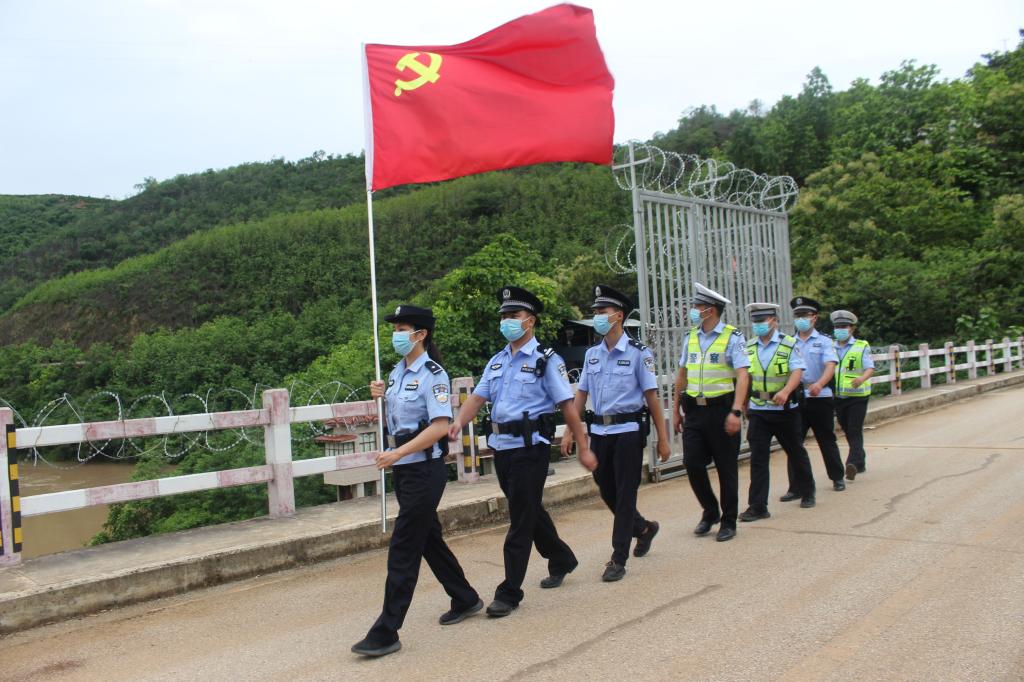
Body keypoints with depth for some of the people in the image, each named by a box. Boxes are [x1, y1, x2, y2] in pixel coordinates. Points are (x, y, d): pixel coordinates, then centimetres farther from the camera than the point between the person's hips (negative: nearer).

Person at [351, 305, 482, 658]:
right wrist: (382, 396, -1)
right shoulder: (398, 371, 9)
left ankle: (386, 632, 2)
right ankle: (465, 600, 36)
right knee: (428, 538, 18)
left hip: (424, 469, -9)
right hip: (403, 469, 9)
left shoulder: (433, 375, -14)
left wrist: (398, 453, -26)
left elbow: (440, 426, -22)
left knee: (403, 549, -6)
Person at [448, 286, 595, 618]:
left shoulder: (546, 360, -6)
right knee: (530, 510, 19)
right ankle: (561, 560, 41)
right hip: (501, 445, 7)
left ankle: (509, 593, 3)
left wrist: (584, 448, -8)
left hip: (531, 445, -7)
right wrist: (459, 422, -15)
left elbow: (567, 406, -8)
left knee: (521, 519, -4)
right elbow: (478, 396, 5)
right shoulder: (497, 361, 13)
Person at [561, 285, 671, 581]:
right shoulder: (592, 354, 9)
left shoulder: (637, 353, -6)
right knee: (606, 491, 13)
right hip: (599, 431, 6)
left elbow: (651, 397, -6)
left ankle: (619, 559, 9)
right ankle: (644, 528, 39)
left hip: (628, 431, -5)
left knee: (624, 494, -1)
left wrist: (663, 439, -6)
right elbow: (581, 394, 11)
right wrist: (570, 432, 6)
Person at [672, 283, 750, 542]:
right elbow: (682, 375, 16)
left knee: (726, 467, 4)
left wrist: (736, 411, -24)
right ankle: (710, 512, 24)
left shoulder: (732, 337, -7)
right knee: (692, 463, 2)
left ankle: (728, 521, 18)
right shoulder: (691, 337, 10)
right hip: (694, 411, 5)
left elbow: (742, 376, -14)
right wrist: (676, 409, 16)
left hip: (721, 409, -5)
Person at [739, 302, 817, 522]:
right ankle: (757, 507, -4)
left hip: (785, 409, -2)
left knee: (796, 452, 14)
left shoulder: (789, 344, -5)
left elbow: (797, 371, -16)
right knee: (758, 458, -5)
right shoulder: (749, 347, 6)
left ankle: (807, 493, 37)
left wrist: (785, 391, -33)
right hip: (758, 410, 2)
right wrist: (744, 405, 11)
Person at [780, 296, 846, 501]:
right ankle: (795, 488, 3)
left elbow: (831, 366, -14)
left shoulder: (824, 341, 0)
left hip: (820, 398, -2)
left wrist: (819, 384, -32)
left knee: (827, 440, 11)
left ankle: (837, 478, 32)